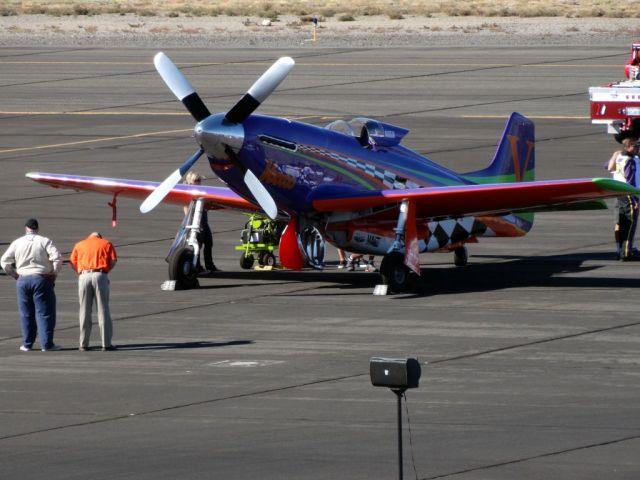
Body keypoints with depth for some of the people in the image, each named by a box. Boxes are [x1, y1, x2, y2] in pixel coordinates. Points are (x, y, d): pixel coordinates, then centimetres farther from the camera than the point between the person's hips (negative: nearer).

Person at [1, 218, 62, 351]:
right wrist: (54, 273, 0)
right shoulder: (44, 241, -3)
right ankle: (46, 344, -2)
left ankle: (27, 344, 12)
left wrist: (14, 275, 11)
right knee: (44, 313, 1)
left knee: (26, 314, 11)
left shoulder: (17, 243, 4)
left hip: (22, 280, 2)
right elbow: (57, 258, -13)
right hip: (42, 279, -2)